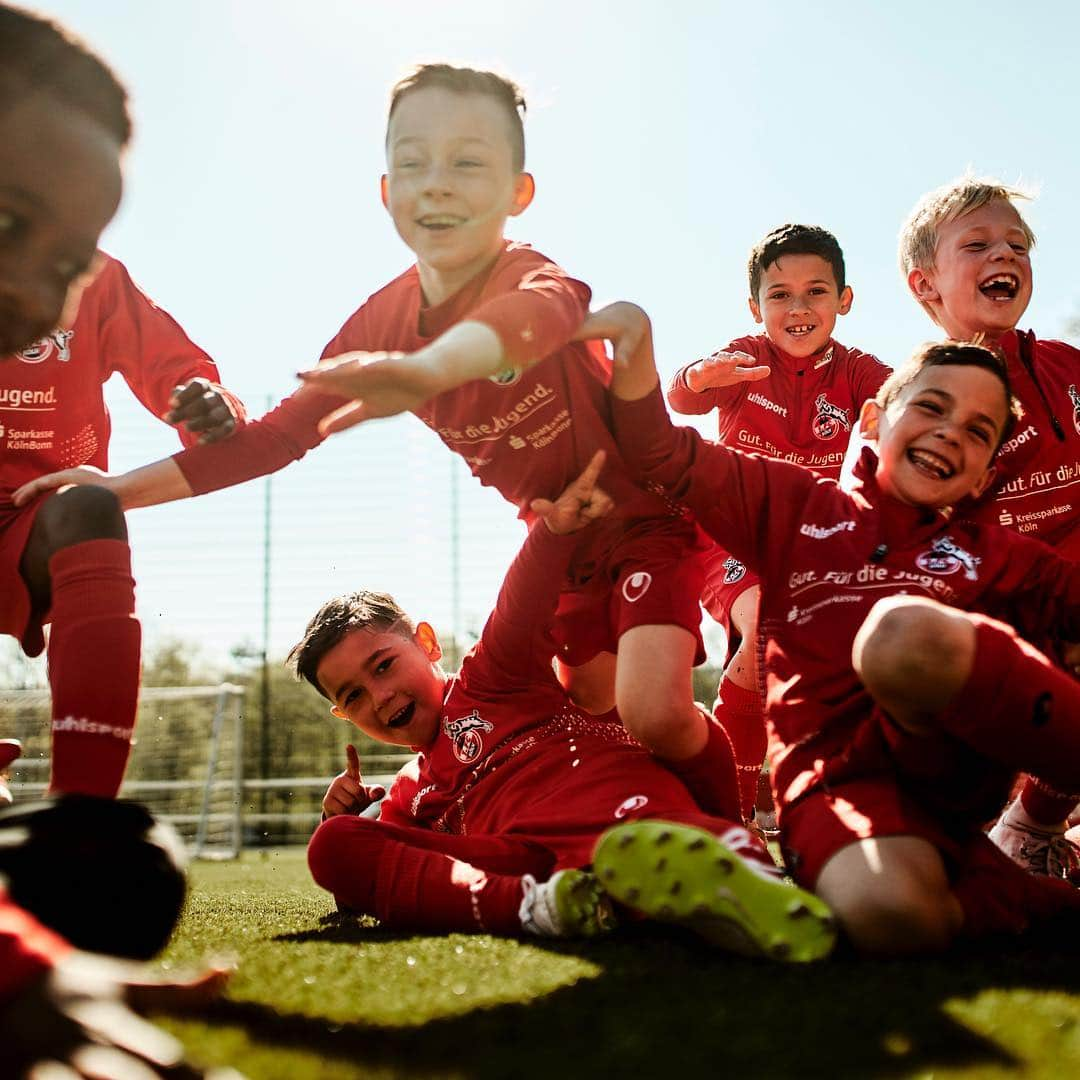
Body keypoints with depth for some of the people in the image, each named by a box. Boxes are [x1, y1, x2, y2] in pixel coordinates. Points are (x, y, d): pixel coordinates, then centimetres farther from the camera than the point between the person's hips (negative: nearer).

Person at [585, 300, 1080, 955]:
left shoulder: (993, 556, 25)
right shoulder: (794, 506, 22)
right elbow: (669, 458, 16)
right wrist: (634, 342, 3)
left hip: (958, 761, 1)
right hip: (839, 773, -1)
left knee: (904, 628, -33)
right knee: (890, 914, -37)